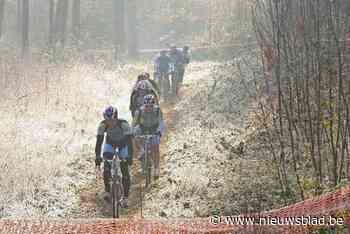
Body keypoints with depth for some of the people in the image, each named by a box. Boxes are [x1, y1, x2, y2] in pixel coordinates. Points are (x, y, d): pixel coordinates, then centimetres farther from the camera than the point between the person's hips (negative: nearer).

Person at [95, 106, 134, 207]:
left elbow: (129, 141, -37)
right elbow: (99, 141, -28)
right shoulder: (102, 125, -30)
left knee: (125, 171, -10)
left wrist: (130, 157, -45)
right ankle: (107, 191, -1)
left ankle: (125, 198, 0)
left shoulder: (124, 124, -36)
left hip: (123, 144, -2)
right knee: (107, 167, -19)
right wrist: (97, 158, -36)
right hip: (110, 143, 2)